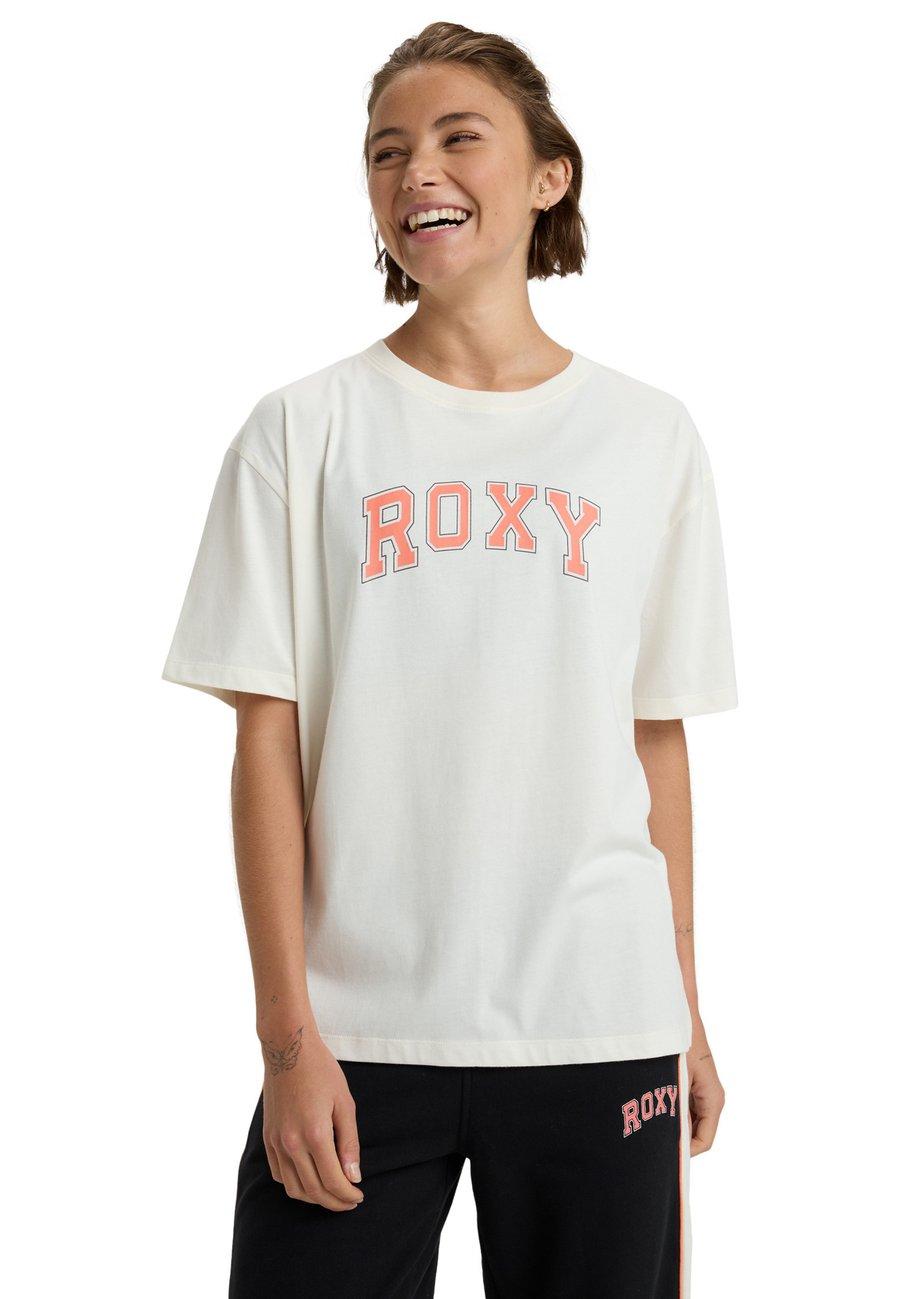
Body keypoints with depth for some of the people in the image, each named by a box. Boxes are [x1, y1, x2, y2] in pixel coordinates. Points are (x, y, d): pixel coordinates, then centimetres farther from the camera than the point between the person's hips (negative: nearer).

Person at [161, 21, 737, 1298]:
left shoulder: (650, 438, 6)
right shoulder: (303, 432, 2)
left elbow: (658, 741, 8)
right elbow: (267, 747, -1)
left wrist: (687, 1011, 7)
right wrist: (288, 1032, -6)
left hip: (601, 1032, 1)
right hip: (358, 1032, -1)